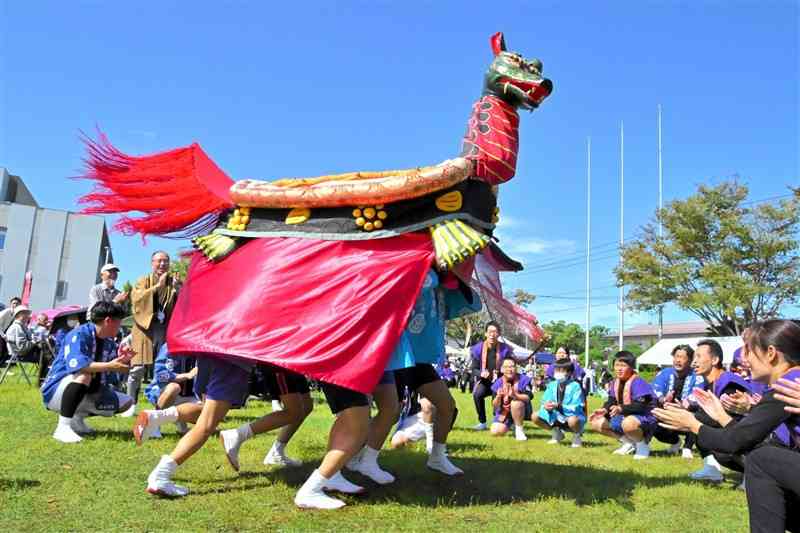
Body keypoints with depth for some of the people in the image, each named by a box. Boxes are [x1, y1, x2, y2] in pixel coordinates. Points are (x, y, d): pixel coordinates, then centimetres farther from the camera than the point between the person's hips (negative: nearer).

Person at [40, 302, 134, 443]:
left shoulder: (109, 342, 3)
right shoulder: (79, 335, -21)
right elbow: (75, 364, -38)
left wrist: (121, 360, -19)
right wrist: (110, 365, -41)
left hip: (85, 393, 8)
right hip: (56, 392, -8)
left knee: (125, 402, 1)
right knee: (83, 376, -37)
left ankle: (77, 418, 9)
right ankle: (63, 427, -28)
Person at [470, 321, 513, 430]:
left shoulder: (504, 349, -10)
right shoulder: (479, 349, -8)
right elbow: (474, 369, -3)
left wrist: (499, 374, -24)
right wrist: (481, 373, -26)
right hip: (484, 381, 1)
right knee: (477, 394, -30)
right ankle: (482, 422, -12)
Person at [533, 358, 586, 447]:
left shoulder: (575, 386, -18)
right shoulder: (552, 385, -2)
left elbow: (576, 408, -24)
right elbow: (544, 401, -2)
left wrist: (558, 406, -36)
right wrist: (546, 406, -27)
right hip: (556, 417, 5)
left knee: (573, 420, -40)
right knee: (535, 417, -9)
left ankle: (577, 435, -2)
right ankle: (557, 433, 13)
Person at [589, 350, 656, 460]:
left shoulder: (637, 382, -20)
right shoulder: (615, 383, 5)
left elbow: (641, 406, -27)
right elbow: (611, 402, 8)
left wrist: (621, 409, -38)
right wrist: (604, 410, -14)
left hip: (644, 417, -9)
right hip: (624, 416, 9)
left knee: (628, 424, -43)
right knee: (596, 423, 3)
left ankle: (642, 445, -8)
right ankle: (629, 443, 10)